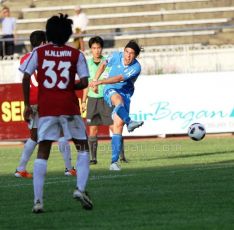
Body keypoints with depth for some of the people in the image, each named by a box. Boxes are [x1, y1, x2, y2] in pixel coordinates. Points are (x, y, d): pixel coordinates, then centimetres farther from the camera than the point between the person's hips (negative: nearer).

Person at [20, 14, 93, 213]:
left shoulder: (38, 53, 5)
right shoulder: (76, 54, 3)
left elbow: (26, 78, -3)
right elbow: (84, 83, -4)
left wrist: (27, 105, 5)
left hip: (46, 109, 1)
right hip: (69, 108, -1)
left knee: (42, 153, 4)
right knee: (83, 148, 13)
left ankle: (38, 200, -5)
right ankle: (81, 189, -6)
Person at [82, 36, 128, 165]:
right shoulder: (87, 64, 8)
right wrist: (83, 101, 13)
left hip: (106, 98, -2)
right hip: (92, 99, 2)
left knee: (114, 127, -5)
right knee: (92, 129, 0)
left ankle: (122, 155, -1)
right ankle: (93, 158, 5)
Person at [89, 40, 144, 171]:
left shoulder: (136, 68, -15)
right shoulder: (116, 56, -4)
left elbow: (118, 79, -25)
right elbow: (104, 65, 18)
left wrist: (100, 82, -30)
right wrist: (95, 80, 14)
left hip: (125, 93, 0)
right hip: (110, 91, 0)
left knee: (118, 125, -12)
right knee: (118, 99, -37)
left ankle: (114, 161, -9)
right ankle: (129, 122, -70)